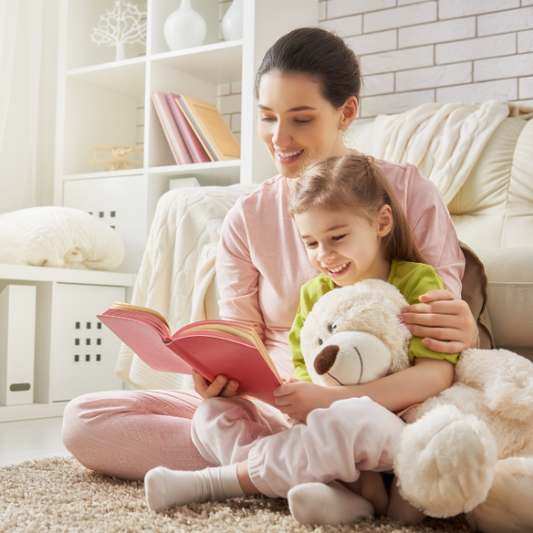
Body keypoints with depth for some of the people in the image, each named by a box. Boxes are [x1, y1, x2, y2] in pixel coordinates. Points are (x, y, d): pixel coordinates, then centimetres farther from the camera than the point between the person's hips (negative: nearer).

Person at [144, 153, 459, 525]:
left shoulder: (417, 282, -3)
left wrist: (327, 399, -24)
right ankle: (337, 492, -26)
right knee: (212, 414, -6)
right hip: (328, 433, 6)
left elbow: (436, 375, -16)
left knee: (356, 419, -39)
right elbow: (302, 368, 7)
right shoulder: (314, 293, 14)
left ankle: (219, 480, -19)